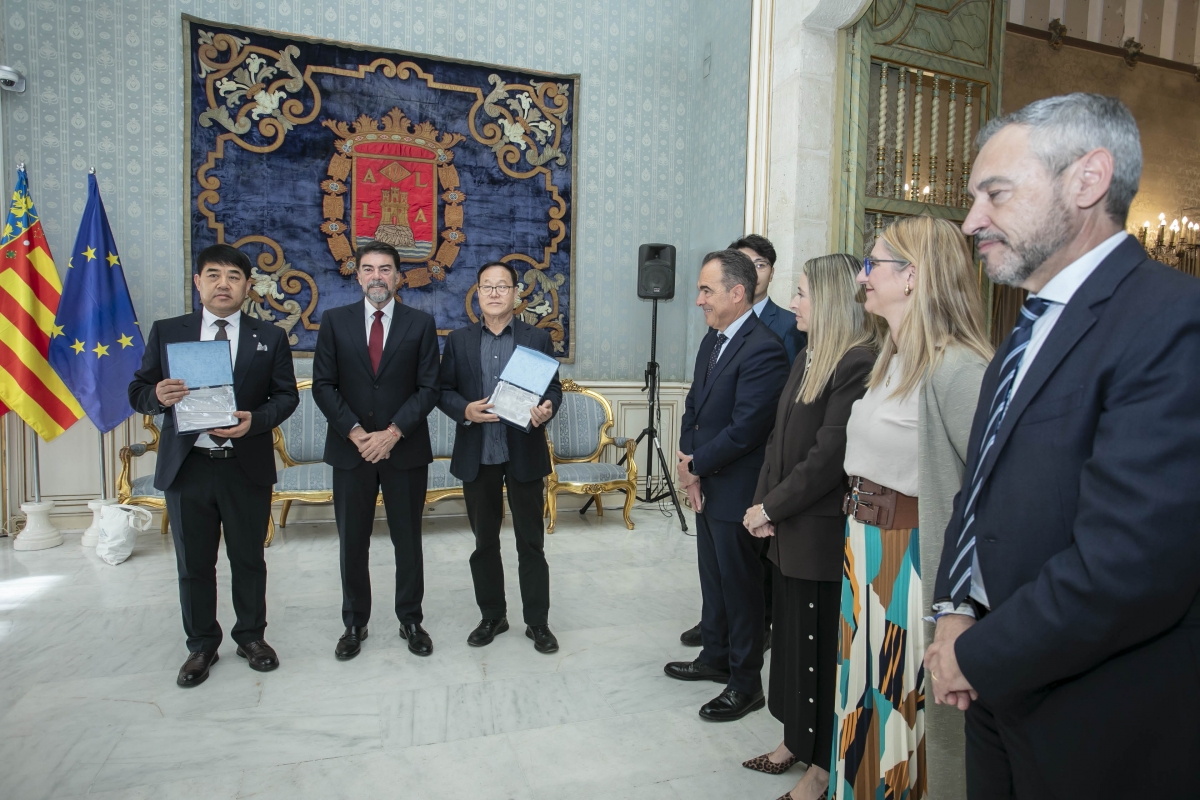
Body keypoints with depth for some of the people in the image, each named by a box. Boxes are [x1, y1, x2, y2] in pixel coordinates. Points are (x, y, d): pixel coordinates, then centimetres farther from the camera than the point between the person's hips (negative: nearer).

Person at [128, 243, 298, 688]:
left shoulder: (269, 337, 4)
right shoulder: (166, 332, 5)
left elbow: (286, 395, 2)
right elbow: (138, 393, 5)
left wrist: (256, 420, -17)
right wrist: (159, 396, -18)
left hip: (247, 467, 0)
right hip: (187, 467, 1)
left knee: (249, 560, 12)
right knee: (193, 564, 12)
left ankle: (251, 636, 31)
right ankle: (201, 646, 30)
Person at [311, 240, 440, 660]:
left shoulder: (420, 323, 1)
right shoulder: (335, 321, 4)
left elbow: (428, 388, -3)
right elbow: (323, 385, 0)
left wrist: (394, 432, -14)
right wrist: (355, 433, -12)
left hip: (406, 449, -1)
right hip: (350, 449, 1)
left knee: (408, 540, 9)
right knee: (352, 543, 10)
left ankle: (411, 621, 25)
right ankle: (354, 624, 27)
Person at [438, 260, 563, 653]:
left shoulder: (538, 338, 3)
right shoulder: (459, 340, 7)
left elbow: (553, 388, 3)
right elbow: (443, 390, 6)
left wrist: (547, 409, -19)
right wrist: (465, 410, -14)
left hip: (524, 454, -2)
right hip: (477, 456, 2)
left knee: (531, 542, 6)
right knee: (484, 542, 13)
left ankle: (537, 621, 19)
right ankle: (492, 616, 30)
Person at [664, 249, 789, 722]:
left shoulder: (763, 349, -21)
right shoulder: (712, 340, 9)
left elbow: (745, 429, -24)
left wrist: (696, 464, -11)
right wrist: (687, 462, -3)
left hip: (736, 491, -9)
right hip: (705, 486, 9)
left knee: (740, 587, 7)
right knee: (712, 579, 22)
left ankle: (745, 683, 24)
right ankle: (716, 658, 41)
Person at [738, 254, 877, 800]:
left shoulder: (859, 363, -18)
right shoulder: (808, 359, 11)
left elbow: (829, 457, -21)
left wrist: (771, 508, -13)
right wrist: (763, 506, 2)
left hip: (821, 534, -8)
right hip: (788, 529, 8)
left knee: (820, 646, 7)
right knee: (791, 636, 19)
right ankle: (797, 739, 38)